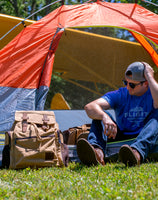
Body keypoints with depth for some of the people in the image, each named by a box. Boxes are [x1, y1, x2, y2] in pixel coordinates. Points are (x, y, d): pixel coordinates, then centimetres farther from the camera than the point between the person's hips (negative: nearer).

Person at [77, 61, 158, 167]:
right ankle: (97, 151, -49)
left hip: (147, 142, -2)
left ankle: (137, 153, -60)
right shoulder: (120, 95, -1)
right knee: (100, 115, -17)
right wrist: (104, 117, -39)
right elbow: (89, 107, -17)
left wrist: (150, 76, -23)